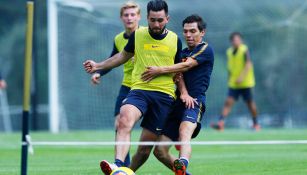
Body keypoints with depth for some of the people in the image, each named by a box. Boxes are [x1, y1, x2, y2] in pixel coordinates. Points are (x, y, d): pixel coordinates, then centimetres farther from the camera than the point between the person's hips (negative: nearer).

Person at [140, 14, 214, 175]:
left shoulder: (206, 50, 3)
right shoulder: (183, 53, 26)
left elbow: (186, 66, -11)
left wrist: (160, 70, -16)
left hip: (194, 102, -8)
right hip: (177, 104, 8)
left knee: (184, 133, -38)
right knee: (160, 151, -1)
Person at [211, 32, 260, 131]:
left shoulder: (244, 50, -9)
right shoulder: (229, 51, 9)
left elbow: (248, 64, -18)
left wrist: (242, 77, -29)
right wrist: (229, 79, 19)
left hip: (245, 83, -4)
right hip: (233, 84, 4)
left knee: (250, 103, 7)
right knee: (228, 102, -11)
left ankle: (256, 124, 24)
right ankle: (221, 123, -23)